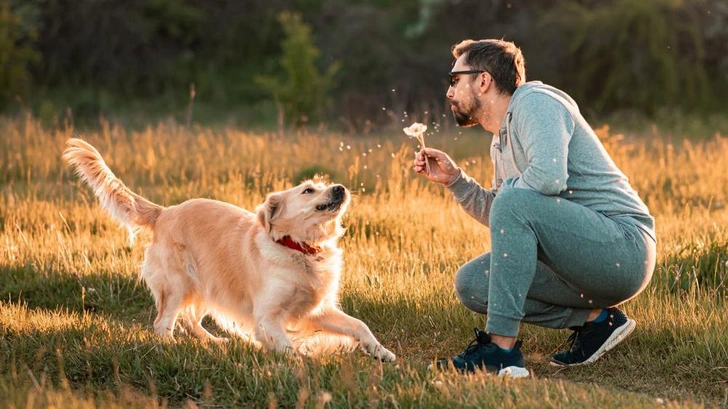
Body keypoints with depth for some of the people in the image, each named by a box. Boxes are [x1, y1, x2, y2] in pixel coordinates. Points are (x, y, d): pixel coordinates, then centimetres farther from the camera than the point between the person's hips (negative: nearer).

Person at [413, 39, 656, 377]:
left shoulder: (534, 102, -9)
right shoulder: (501, 142, 19)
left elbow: (549, 177, -26)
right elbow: (501, 222, 23)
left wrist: (505, 188, -6)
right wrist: (454, 180, 15)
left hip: (625, 245, -9)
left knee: (515, 202, -28)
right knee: (471, 283, 4)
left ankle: (502, 349, -26)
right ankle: (595, 319, 3)